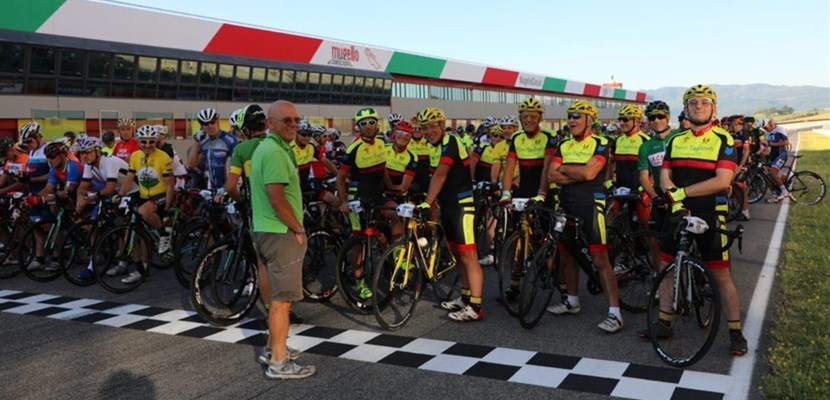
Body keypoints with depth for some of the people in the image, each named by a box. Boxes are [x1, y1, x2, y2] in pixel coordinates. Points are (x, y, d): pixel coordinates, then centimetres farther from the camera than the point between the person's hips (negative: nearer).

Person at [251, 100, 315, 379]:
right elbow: (277, 198, -25)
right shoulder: (275, 151, -18)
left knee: (279, 295, 21)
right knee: (283, 298, -4)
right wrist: (299, 229, -14)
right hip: (281, 233, -11)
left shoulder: (268, 147, 16)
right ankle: (279, 363, 3)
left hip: (269, 230, 11)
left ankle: (273, 348, 32)